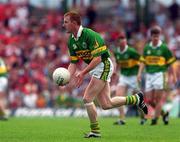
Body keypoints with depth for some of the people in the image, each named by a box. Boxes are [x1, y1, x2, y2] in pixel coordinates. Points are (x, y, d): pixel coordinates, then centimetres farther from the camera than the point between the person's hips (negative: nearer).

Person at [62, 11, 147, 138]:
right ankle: (136, 99, 25)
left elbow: (97, 58, -25)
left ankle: (95, 131, 0)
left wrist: (83, 73, -30)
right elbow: (73, 62, 6)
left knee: (87, 99, -12)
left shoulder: (89, 35, -22)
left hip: (104, 66, -9)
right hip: (95, 69, 9)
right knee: (106, 104, 8)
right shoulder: (71, 41, 3)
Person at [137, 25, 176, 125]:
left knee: (158, 98, -8)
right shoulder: (147, 48, 9)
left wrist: (174, 76, -1)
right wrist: (140, 73, -4)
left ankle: (155, 118, -2)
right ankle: (163, 113, 21)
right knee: (149, 100, 2)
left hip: (160, 74, -5)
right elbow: (143, 61, 9)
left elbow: (170, 62, 1)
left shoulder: (164, 48, -2)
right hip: (149, 75, 5)